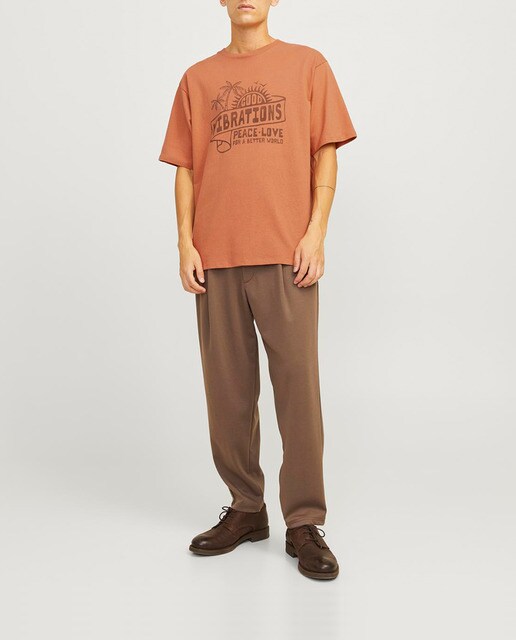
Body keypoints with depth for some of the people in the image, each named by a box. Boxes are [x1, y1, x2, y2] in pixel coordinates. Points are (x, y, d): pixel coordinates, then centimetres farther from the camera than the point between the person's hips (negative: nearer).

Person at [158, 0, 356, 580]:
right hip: (216, 258, 3)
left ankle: (304, 524, 6)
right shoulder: (197, 79, 17)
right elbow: (185, 168, 13)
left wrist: (316, 231, -6)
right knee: (227, 390, 5)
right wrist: (185, 243, 2)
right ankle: (245, 508, 19)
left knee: (297, 386, -4)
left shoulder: (306, 65, 11)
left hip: (286, 255, -2)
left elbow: (326, 155, 5)